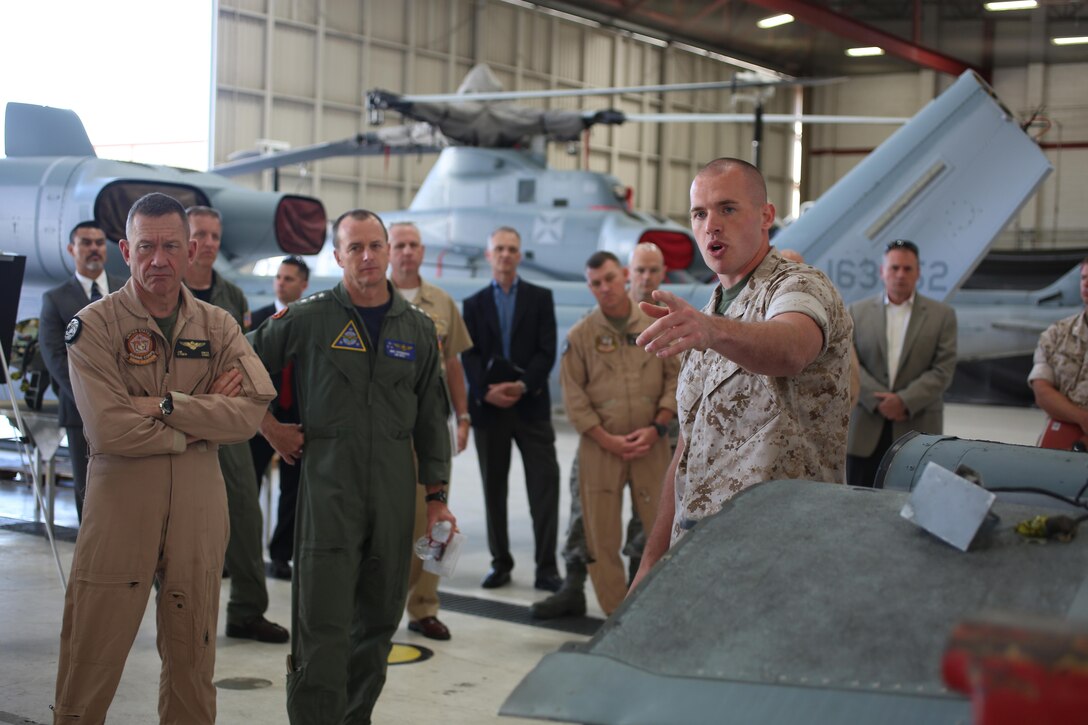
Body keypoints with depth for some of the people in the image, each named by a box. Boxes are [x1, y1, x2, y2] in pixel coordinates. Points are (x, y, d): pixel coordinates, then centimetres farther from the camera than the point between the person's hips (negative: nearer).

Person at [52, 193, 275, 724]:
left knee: (192, 652, 14)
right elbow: (110, 430, -16)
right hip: (120, 500, -3)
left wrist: (165, 405, -16)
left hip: (200, 505, 4)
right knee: (93, 655, 2)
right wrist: (203, 420, -9)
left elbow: (251, 413, -8)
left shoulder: (217, 326, 7)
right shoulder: (94, 326, -5)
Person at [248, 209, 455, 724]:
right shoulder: (308, 318, -2)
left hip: (394, 488, 4)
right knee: (323, 624, -7)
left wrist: (437, 495, 8)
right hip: (328, 483, -4)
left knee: (379, 618, 11)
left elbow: (431, 418, 12)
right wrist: (270, 428, 2)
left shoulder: (417, 329, 9)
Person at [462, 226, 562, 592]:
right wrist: (486, 392, -13)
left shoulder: (540, 298, 9)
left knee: (544, 485, -6)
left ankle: (546, 566, -3)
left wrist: (522, 386, -14)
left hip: (531, 405, -1)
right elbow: (469, 356, 4)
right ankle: (500, 562, 15)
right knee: (494, 488, 6)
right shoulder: (474, 304, 12)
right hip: (488, 407, 2)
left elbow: (547, 351, 0)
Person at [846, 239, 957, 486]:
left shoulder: (942, 315, 6)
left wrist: (904, 401, -13)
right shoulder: (858, 312, 9)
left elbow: (943, 371, -2)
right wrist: (878, 400, -12)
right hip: (866, 431, 1)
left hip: (917, 431, -1)